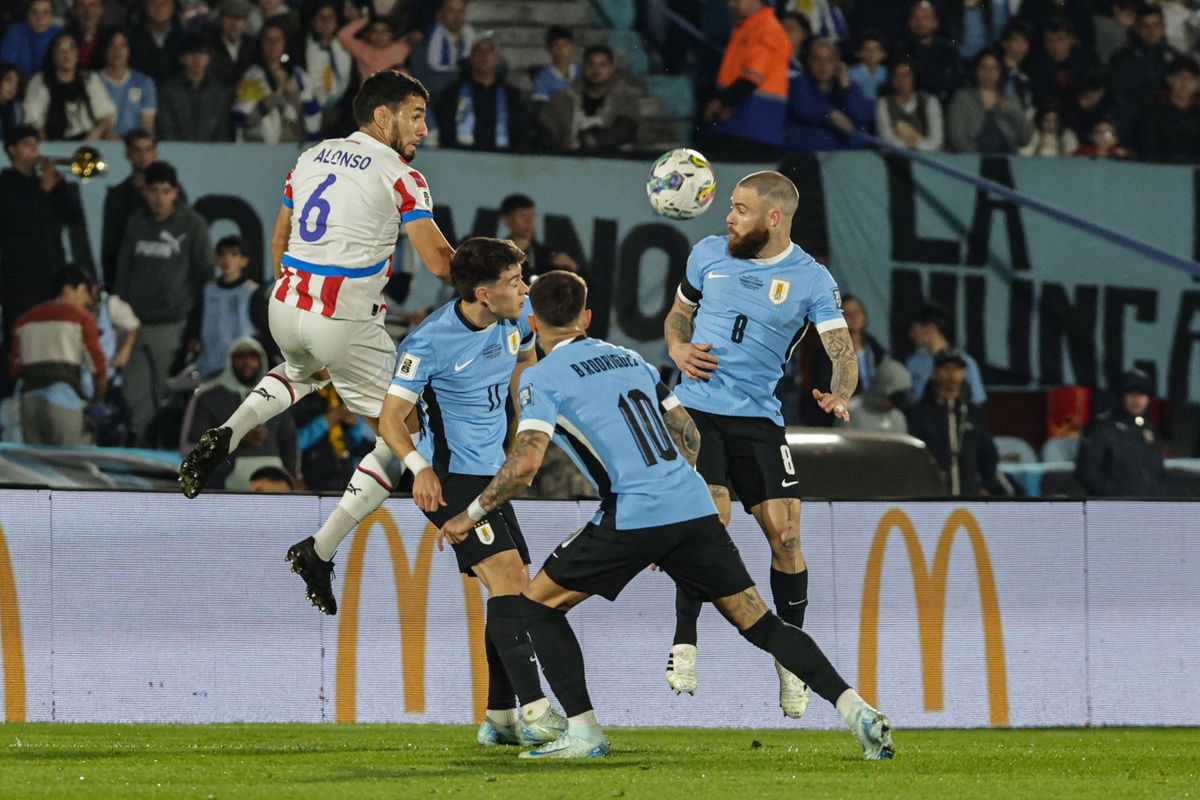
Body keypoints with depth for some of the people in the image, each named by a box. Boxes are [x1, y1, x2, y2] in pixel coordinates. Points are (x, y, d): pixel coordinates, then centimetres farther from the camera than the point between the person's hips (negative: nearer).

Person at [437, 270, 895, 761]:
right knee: (759, 622, 8)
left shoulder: (541, 378, 2)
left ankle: (583, 731, 3)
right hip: (695, 509, 6)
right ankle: (856, 711, -4)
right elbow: (689, 436, 23)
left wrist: (472, 515, 2)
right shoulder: (629, 359, 22)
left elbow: (525, 462, -11)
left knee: (538, 603, 12)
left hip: (632, 517, -6)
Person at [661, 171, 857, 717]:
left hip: (758, 417, 0)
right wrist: (678, 349, -1)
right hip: (696, 410, 0)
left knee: (784, 536, -6)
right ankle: (683, 644, -11)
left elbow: (842, 351, -10)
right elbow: (678, 315, 22)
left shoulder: (810, 279, -3)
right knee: (711, 519, -20)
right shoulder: (709, 254, 6)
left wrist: (840, 394, -31)